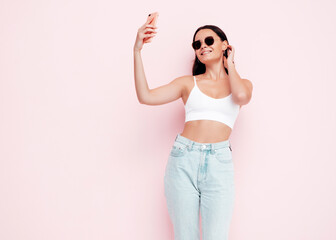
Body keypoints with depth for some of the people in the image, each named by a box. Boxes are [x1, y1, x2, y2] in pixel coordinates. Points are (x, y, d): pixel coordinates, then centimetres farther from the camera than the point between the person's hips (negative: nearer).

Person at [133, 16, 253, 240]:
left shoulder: (242, 83, 13)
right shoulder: (189, 83, 11)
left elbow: (241, 96, -12)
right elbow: (146, 96, -1)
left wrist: (229, 64, 7)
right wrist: (137, 50, -7)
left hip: (219, 163, -1)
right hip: (184, 160, 1)